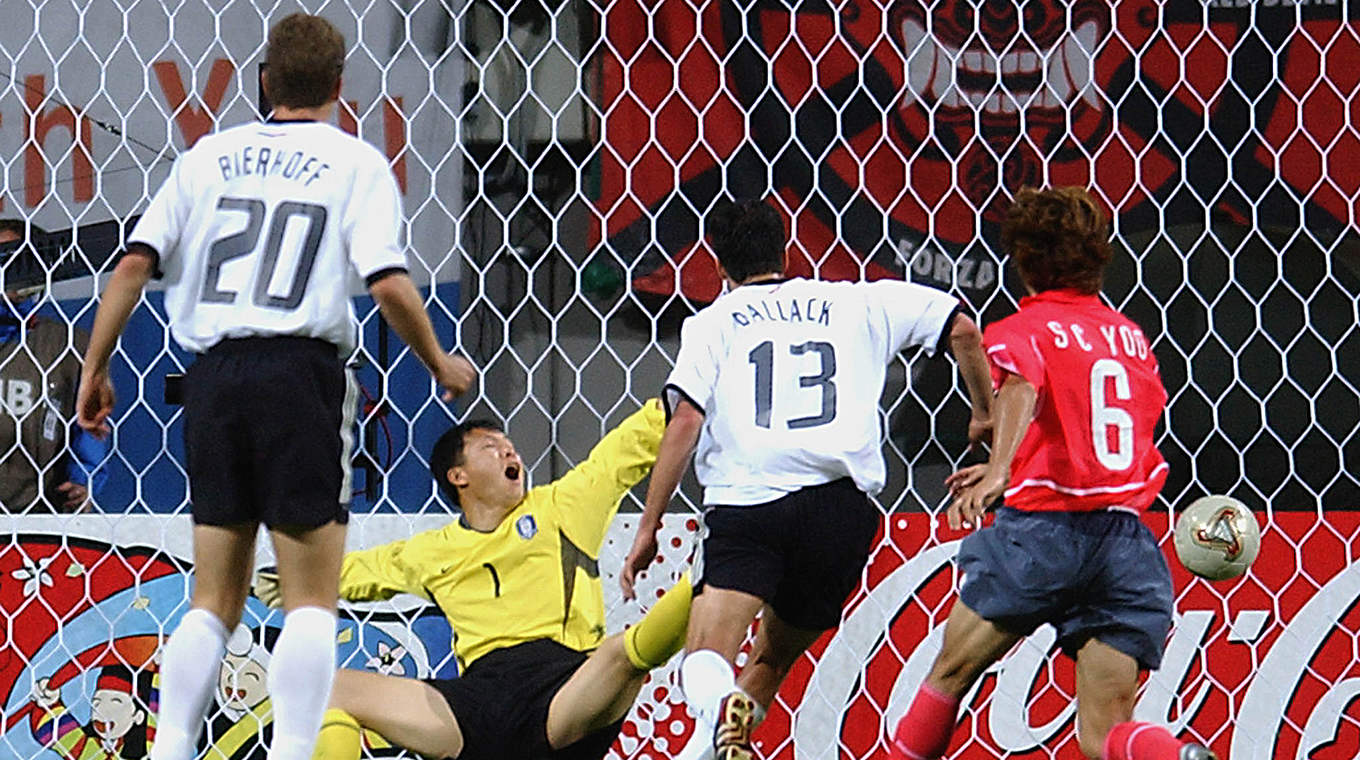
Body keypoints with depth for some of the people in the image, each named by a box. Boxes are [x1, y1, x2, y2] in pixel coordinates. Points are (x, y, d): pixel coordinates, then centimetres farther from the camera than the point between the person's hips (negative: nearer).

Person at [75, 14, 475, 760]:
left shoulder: (209, 155, 13)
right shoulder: (355, 162, 3)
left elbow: (134, 263, 5)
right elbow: (388, 284, -8)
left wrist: (95, 367, 11)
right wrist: (440, 363, 7)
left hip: (212, 376, 4)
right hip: (299, 370, -4)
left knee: (214, 600, 12)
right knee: (311, 600, 0)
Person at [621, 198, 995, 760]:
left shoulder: (711, 323, 15)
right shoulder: (856, 303, 21)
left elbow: (685, 424, 2)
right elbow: (961, 329, 18)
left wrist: (648, 528, 6)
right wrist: (984, 414, 32)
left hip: (743, 501, -3)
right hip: (841, 504, 3)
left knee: (705, 661, -16)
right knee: (772, 659, 22)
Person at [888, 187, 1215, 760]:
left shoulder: (1022, 330, 3)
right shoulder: (1131, 336, 18)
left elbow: (1022, 390, -20)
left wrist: (999, 473, -36)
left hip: (1044, 526, -4)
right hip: (1128, 538, 4)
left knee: (950, 673, 16)